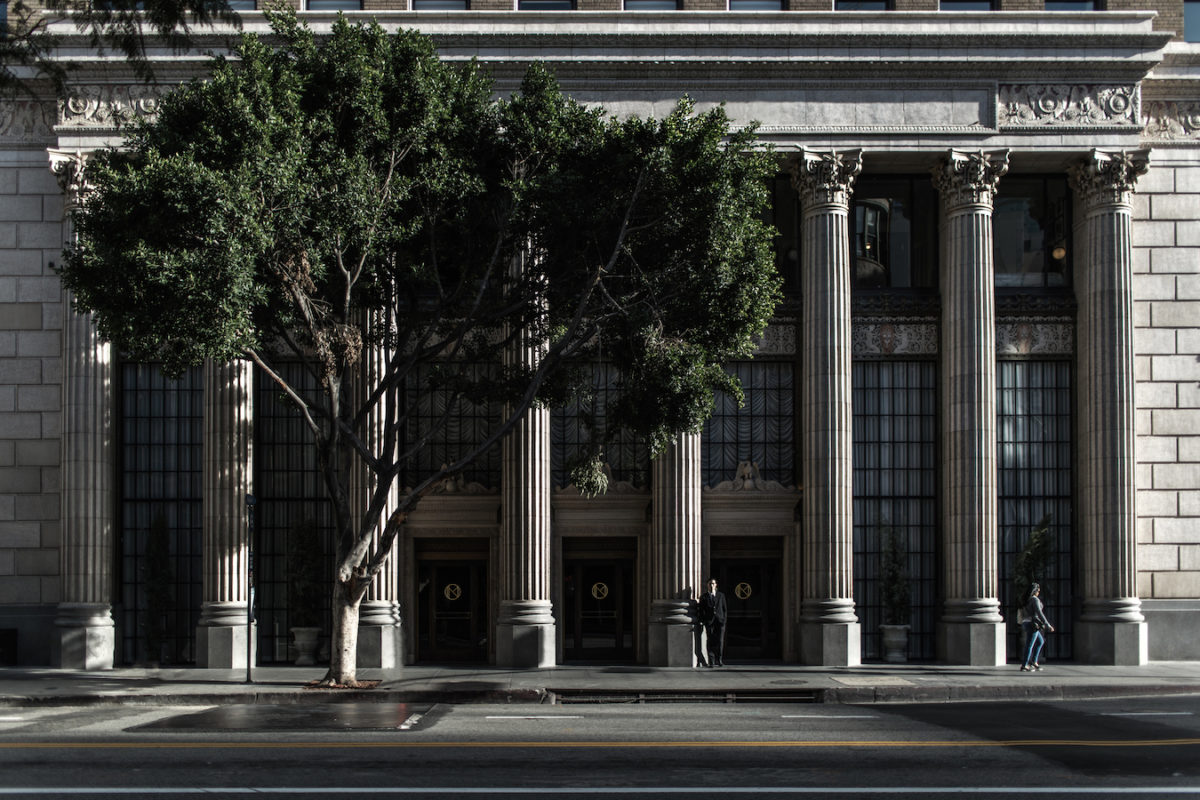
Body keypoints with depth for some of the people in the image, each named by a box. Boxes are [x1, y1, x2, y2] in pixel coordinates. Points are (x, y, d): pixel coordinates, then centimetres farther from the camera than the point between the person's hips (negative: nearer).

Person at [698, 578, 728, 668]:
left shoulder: (721, 596, 13)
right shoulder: (703, 597, 9)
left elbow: (724, 609, 12)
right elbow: (701, 610, 8)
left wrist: (724, 620, 2)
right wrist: (702, 622, -2)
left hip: (720, 621, 1)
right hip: (709, 622, -1)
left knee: (720, 641, -5)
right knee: (711, 642, -4)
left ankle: (720, 661, 4)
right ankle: (712, 662, -1)